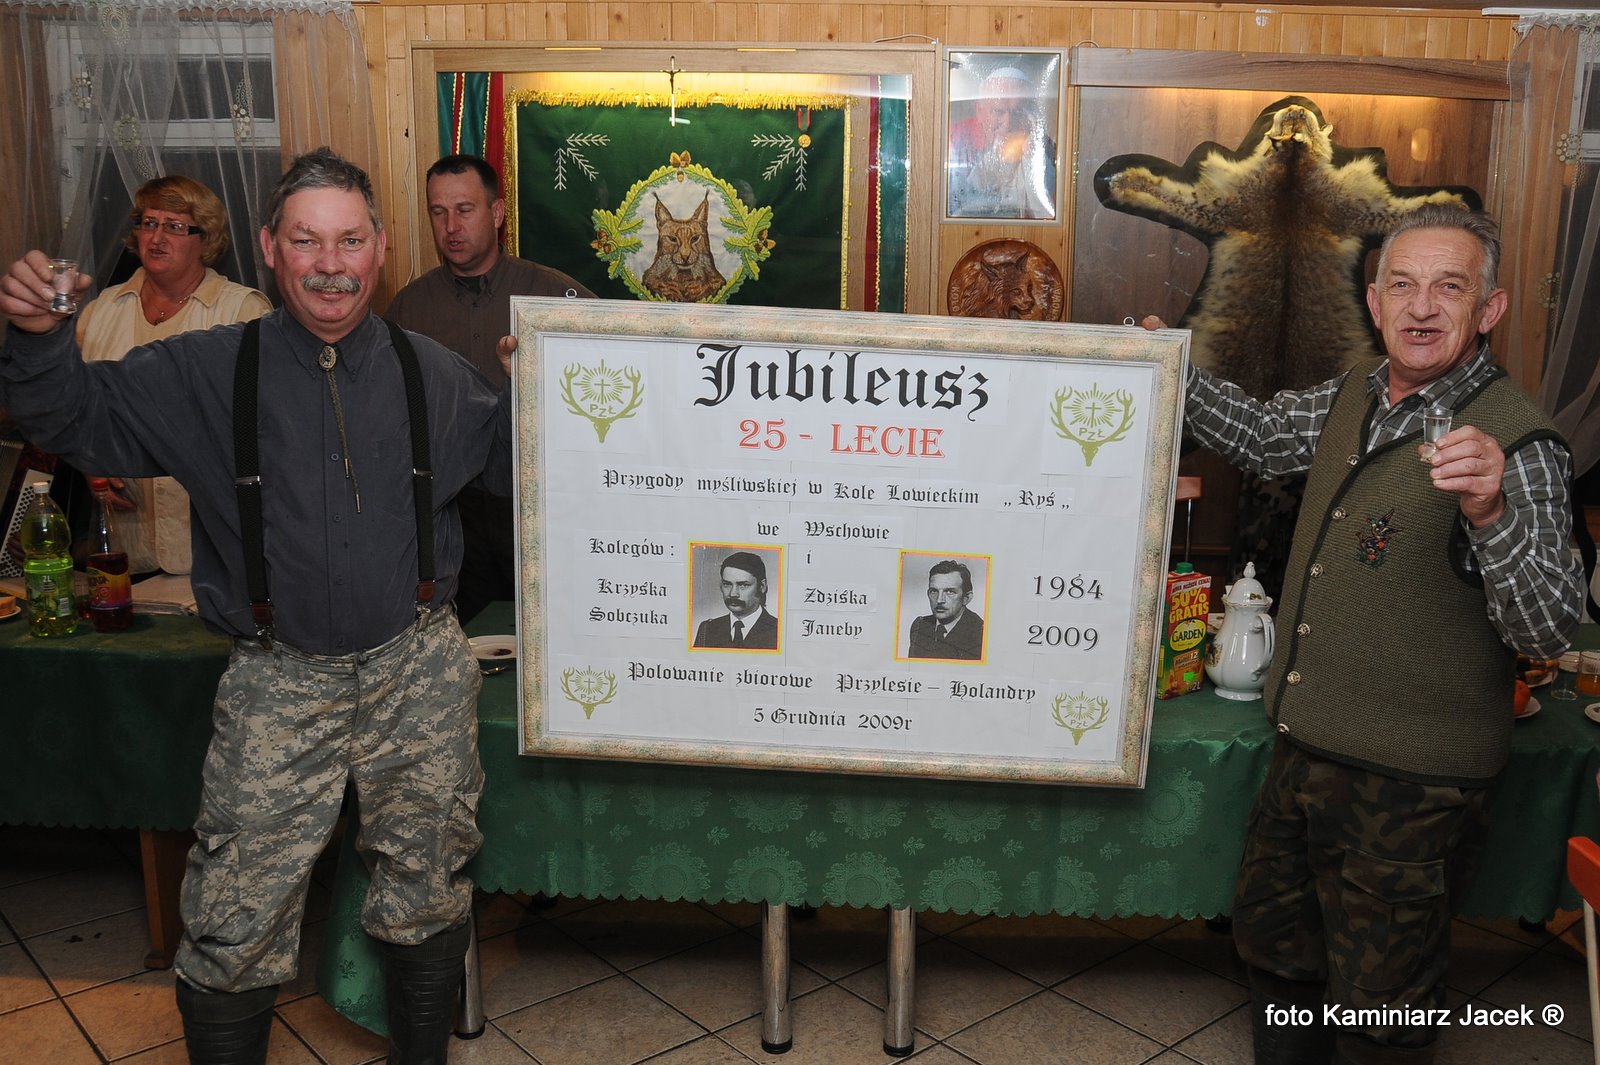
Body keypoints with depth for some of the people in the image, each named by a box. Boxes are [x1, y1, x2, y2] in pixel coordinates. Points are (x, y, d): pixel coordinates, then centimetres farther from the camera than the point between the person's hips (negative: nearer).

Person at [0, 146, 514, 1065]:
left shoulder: (434, 376, 4)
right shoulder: (208, 373, 0)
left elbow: (510, 461, 13)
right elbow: (79, 415, 5)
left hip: (419, 670, 2)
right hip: (279, 680, -1)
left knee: (428, 887, 16)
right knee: (237, 919, 0)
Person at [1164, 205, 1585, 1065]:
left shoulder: (1515, 445, -19)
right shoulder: (1356, 398, 3)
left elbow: (1548, 629, -26)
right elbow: (1264, 436, 23)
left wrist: (1491, 514, -42)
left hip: (1408, 785, -7)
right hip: (1304, 749, 8)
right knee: (1272, 938, 25)